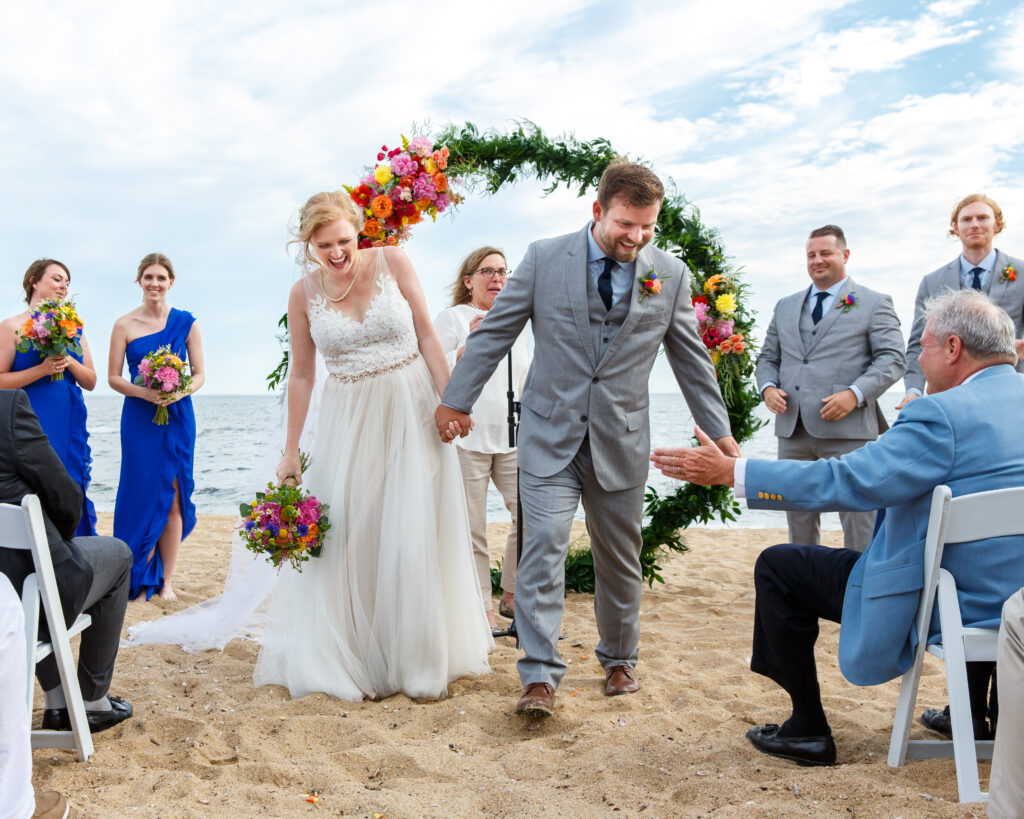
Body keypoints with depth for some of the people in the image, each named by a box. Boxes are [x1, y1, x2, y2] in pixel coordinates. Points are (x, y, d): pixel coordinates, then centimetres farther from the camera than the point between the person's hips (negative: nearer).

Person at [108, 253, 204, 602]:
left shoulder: (186, 323, 4)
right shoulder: (125, 325, 2)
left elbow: (200, 374, 5)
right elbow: (113, 377, 2)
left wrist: (181, 391, -16)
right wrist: (144, 392, -16)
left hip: (177, 418, 1)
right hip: (139, 419, -1)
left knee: (173, 499, 1)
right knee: (143, 495, 0)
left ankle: (166, 581, 10)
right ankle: (140, 578, 14)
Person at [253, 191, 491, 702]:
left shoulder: (392, 263, -4)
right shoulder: (304, 294, 0)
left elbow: (426, 335, -1)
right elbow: (301, 374, 4)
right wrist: (291, 451, 4)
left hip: (410, 411, -1)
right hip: (349, 421, 1)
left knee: (415, 535, 1)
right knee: (350, 537, 2)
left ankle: (421, 662, 15)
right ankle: (360, 664, 18)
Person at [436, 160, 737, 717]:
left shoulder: (671, 275, 2)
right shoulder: (544, 258, -3)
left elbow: (691, 359, 10)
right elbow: (494, 333, 1)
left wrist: (720, 431, 11)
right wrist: (456, 401, 2)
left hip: (621, 441, 2)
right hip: (551, 435, -2)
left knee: (619, 560, 13)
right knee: (543, 545, -13)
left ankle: (619, 661, 33)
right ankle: (540, 677, -7)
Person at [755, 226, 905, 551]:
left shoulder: (874, 303, 5)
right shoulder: (785, 306, 19)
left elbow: (892, 359, -4)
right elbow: (767, 357, 21)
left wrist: (855, 394, -18)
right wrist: (768, 387, -1)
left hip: (847, 429, -5)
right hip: (793, 430, 5)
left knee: (857, 517, -2)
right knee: (798, 515, 12)